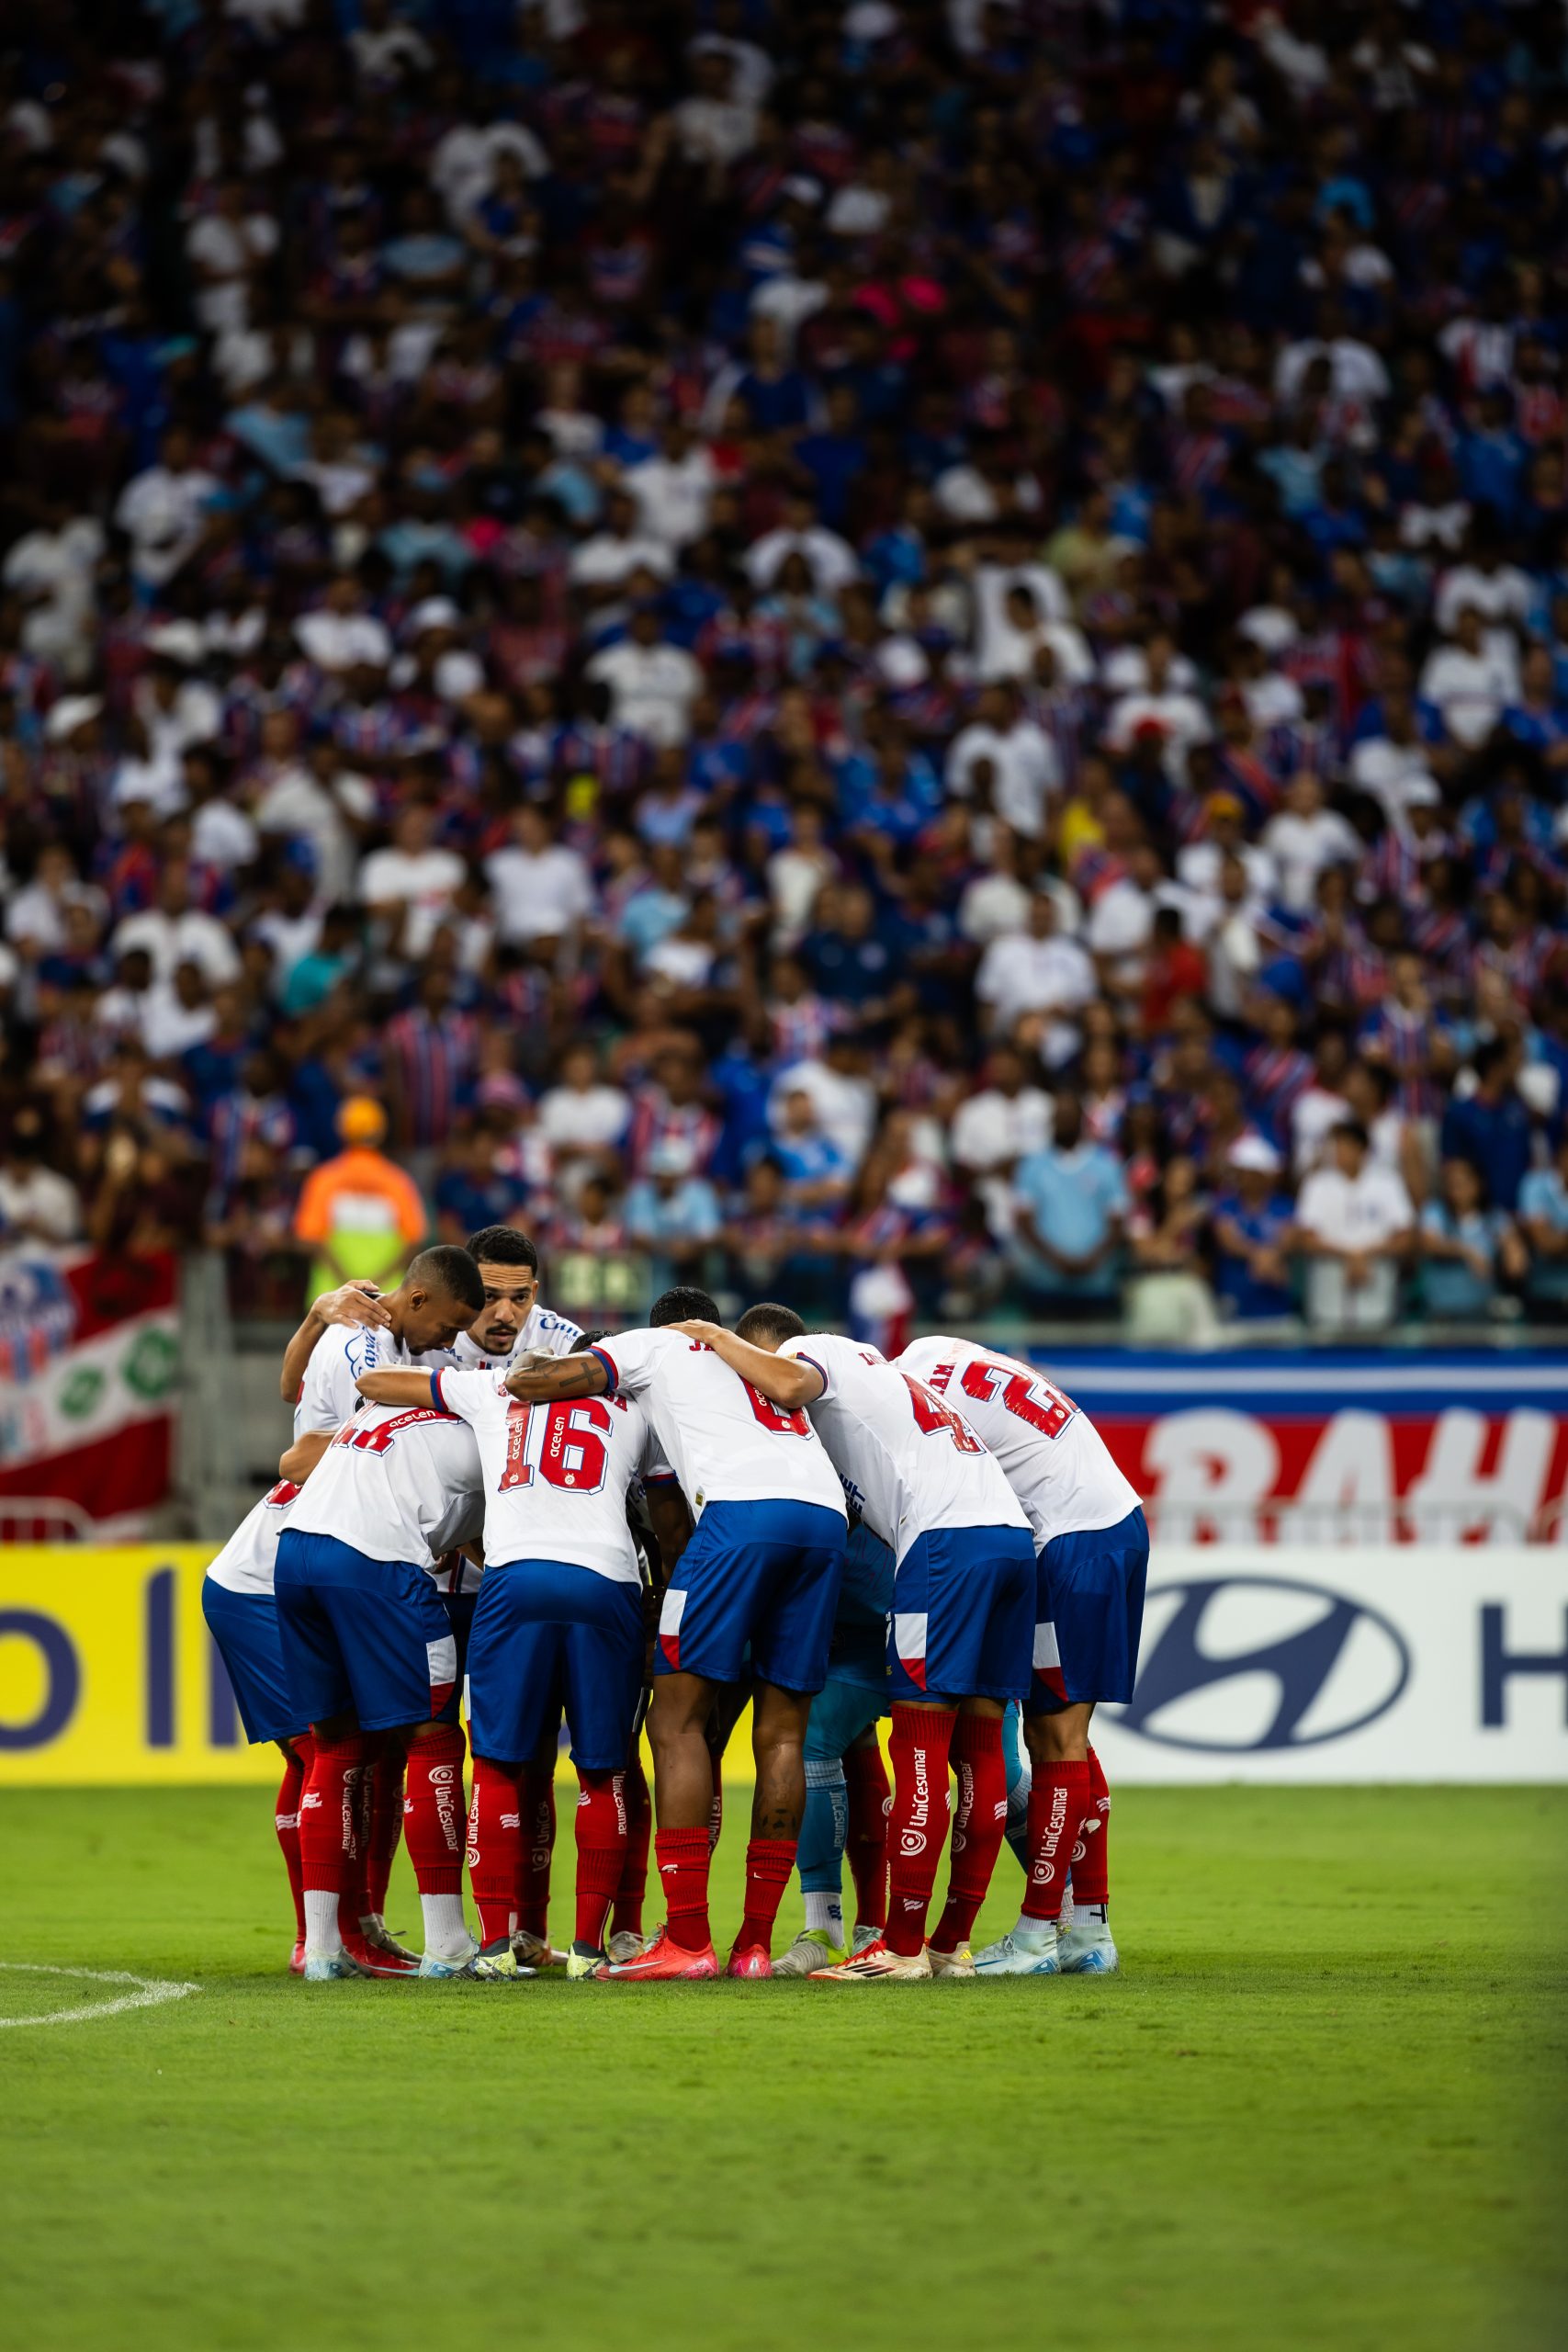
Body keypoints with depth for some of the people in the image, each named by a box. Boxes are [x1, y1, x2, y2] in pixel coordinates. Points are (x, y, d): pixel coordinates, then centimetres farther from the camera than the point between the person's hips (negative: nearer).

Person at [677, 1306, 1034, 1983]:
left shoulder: (809, 1351, 8)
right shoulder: (873, 1368, 34)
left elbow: (789, 1387, -16)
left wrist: (714, 1339, -1)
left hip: (948, 1540, -9)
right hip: (1012, 1533, 9)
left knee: (920, 1745, -7)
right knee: (977, 1746, 9)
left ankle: (902, 1947, -8)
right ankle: (953, 1943, 12)